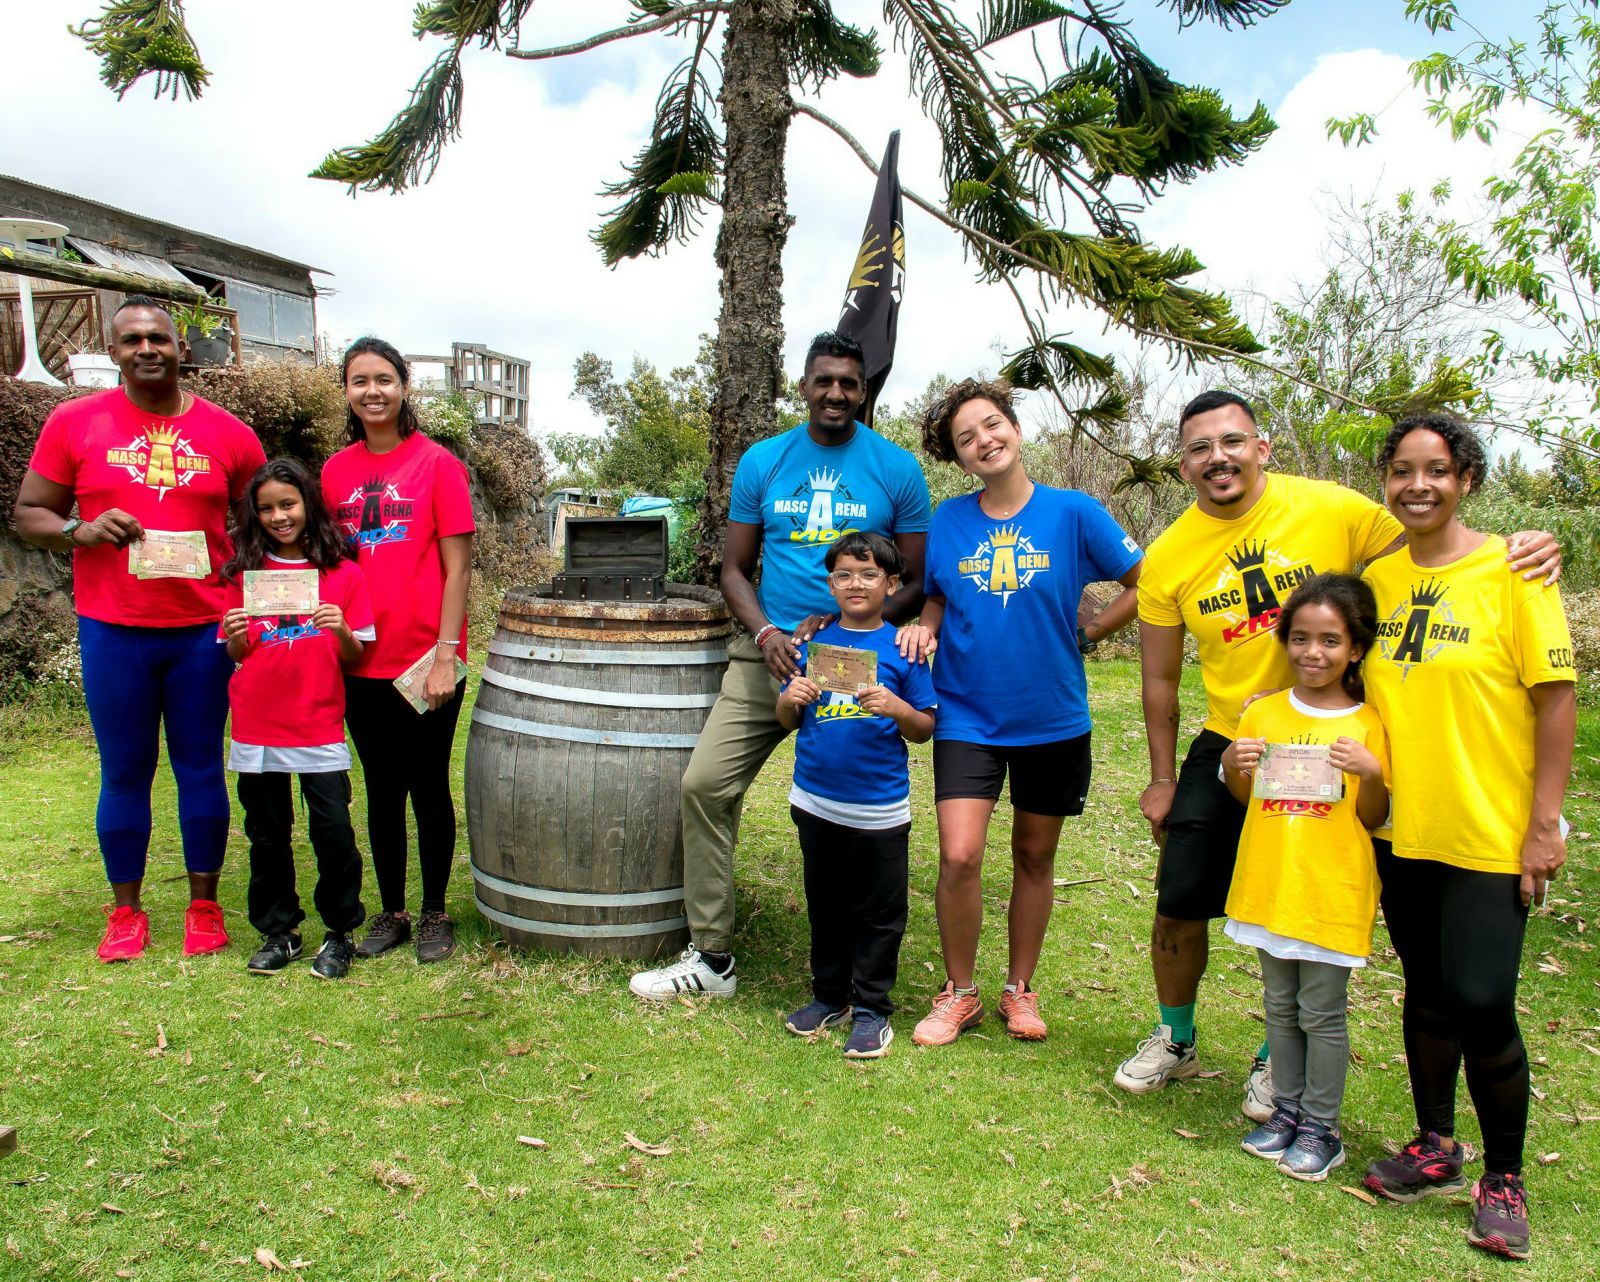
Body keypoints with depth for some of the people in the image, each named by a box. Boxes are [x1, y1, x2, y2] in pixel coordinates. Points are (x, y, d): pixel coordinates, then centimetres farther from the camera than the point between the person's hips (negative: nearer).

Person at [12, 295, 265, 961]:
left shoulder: (228, 433, 3)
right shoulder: (74, 422, 2)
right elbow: (28, 513, 6)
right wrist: (81, 531, -16)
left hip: (204, 630, 0)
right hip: (112, 631, 0)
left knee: (201, 769, 9)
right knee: (124, 774, 9)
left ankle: (204, 906, 22)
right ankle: (126, 911, 24)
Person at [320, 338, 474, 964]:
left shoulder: (437, 464, -6)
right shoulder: (336, 471, 7)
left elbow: (457, 568, -8)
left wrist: (445, 656, -12)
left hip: (425, 663, -4)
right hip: (361, 664, 4)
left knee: (428, 789, 7)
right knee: (382, 792, 14)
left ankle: (434, 914, 22)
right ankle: (391, 913, 28)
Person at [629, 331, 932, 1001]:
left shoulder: (897, 470, 0)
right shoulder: (763, 461, 6)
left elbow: (917, 583, 1)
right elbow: (735, 570, 9)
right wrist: (765, 633, -10)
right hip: (771, 654, 2)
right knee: (705, 783, -6)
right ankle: (711, 957, 8)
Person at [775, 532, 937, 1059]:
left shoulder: (903, 648, -4)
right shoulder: (815, 643, 4)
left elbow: (924, 729, -2)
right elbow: (787, 720, 9)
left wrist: (897, 708, -21)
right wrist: (791, 698, -13)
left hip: (880, 810, -3)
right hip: (816, 802, 3)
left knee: (879, 912, 7)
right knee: (825, 906, 17)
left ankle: (872, 1008, 23)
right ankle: (829, 995, 34)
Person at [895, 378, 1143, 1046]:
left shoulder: (1073, 512, -7)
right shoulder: (948, 521, -1)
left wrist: (1084, 632, -5)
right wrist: (923, 627, -5)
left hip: (1053, 719, 0)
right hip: (967, 716, 0)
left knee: (1035, 858, 13)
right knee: (959, 857, -10)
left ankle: (1020, 989, 33)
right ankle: (958, 993, 13)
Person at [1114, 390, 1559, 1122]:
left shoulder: (1333, 510, -11)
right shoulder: (1167, 558, -6)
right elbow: (1160, 678, 3)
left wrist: (1513, 552, -22)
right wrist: (1162, 780, 7)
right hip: (1227, 750, 2)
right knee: (1178, 905, 5)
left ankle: (1277, 1059, 35)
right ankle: (1175, 1039, 32)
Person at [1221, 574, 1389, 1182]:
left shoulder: (1367, 724, -6)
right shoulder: (1263, 714, 3)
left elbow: (1374, 819, -3)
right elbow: (1243, 798, 12)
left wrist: (1370, 773, -22)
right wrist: (1232, 764, -9)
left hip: (1333, 893, -4)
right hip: (1270, 884, 4)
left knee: (1322, 1012, 5)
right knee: (1280, 1006, 16)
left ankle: (1321, 1128, 21)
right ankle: (1287, 1110, 31)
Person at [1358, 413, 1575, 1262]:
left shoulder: (1511, 568, -8)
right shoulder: (1376, 577, 5)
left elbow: (1557, 696, -9)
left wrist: (1545, 822, -12)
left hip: (1490, 833, -4)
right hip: (1402, 829, 5)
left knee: (1481, 1002, -4)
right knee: (1428, 993, 15)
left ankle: (1504, 1180, 18)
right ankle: (1434, 1149, 33)